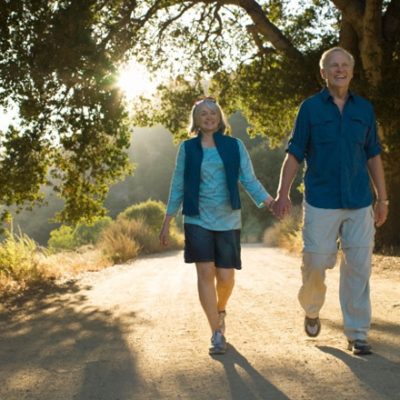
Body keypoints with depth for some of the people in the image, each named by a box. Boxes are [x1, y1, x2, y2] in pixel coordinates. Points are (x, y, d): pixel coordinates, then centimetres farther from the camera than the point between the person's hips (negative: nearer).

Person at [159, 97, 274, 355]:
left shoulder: (235, 146, 5)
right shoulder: (187, 148, 5)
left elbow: (249, 179, 1)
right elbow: (178, 186, 8)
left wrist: (268, 201, -15)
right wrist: (167, 222, 6)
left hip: (228, 220, 0)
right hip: (198, 220, 0)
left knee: (226, 276, 0)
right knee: (205, 273, -10)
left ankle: (220, 310, 34)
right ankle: (217, 334, -3)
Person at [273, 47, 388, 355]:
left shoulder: (364, 109, 10)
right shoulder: (311, 108, 2)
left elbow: (373, 156, 13)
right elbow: (294, 154, 1)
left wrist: (383, 199, 10)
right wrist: (283, 195, -7)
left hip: (360, 203, 2)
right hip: (321, 203, -2)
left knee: (358, 268, 1)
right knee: (316, 263, 0)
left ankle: (357, 334, 10)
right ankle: (311, 310, 30)